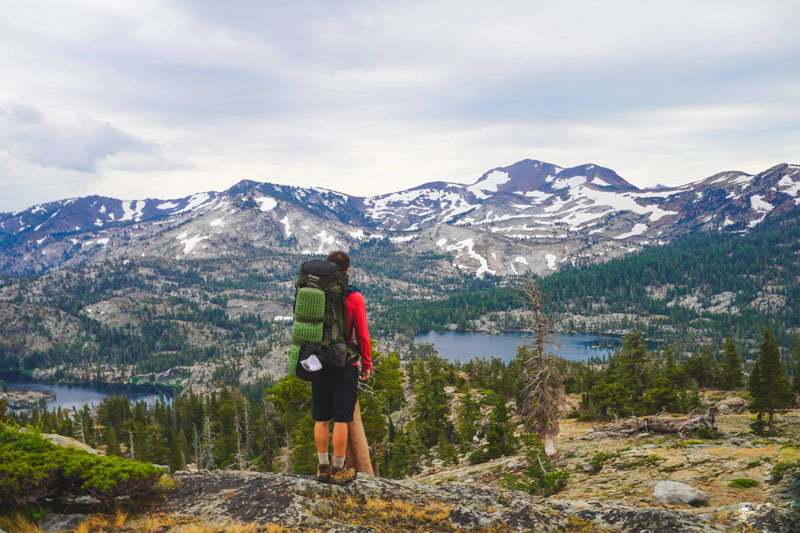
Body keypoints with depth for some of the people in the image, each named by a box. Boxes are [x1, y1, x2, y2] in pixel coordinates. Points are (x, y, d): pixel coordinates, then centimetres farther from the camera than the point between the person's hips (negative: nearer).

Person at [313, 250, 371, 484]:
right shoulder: (354, 297, -9)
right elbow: (362, 335, -8)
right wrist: (366, 363, 4)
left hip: (318, 364, 4)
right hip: (344, 364, -4)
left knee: (321, 418, 11)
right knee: (341, 419, 2)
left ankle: (323, 467, 18)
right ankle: (339, 470, 8)